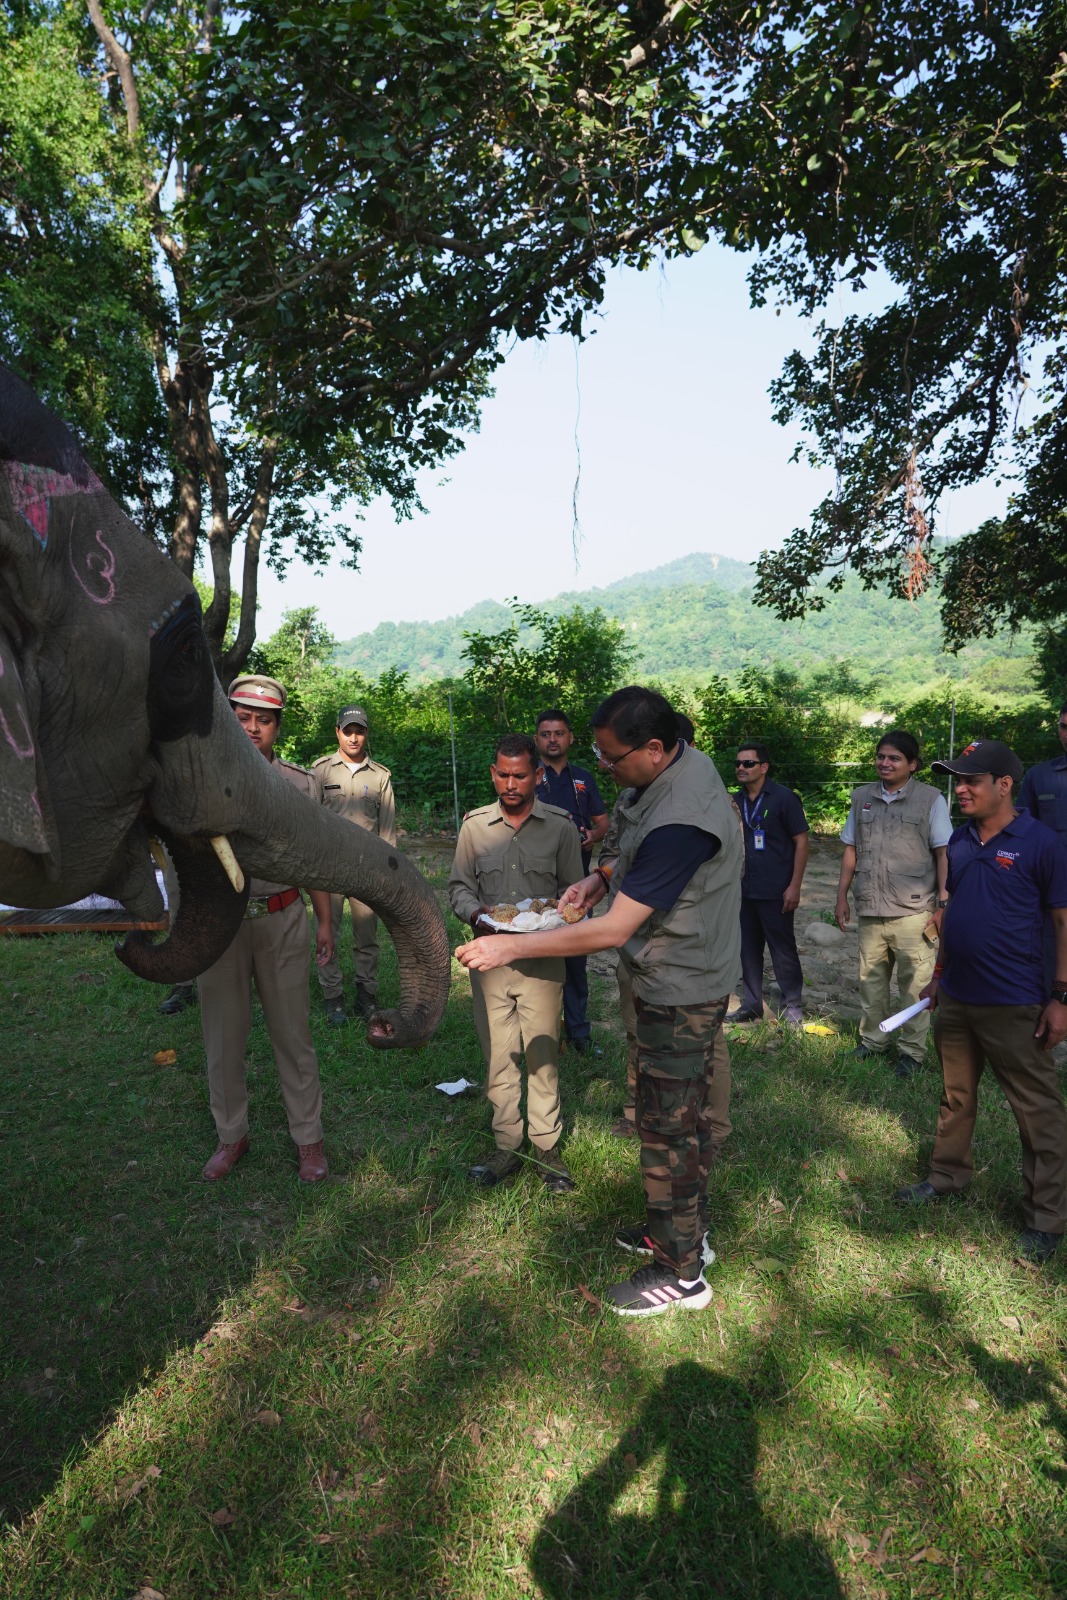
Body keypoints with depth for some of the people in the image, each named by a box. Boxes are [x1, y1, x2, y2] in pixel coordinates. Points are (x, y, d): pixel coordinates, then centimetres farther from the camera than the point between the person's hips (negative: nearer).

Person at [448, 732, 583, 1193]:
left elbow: (574, 891, 4)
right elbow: (458, 886, 9)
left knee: (543, 1055, 5)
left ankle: (547, 1146, 22)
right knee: (497, 1056, 10)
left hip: (541, 959, -2)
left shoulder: (560, 825, -2)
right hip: (488, 957, 2)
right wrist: (476, 913, -11)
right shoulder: (475, 824, 4)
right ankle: (507, 1146, 25)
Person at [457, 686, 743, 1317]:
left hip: (681, 987, -10)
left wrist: (509, 946, -23)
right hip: (691, 975, 10)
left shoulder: (679, 821, -33)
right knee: (686, 1110, 22)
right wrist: (605, 875, -1)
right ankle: (688, 1230, 41)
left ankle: (682, 1274, 23)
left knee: (668, 1124, 4)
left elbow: (613, 930, -30)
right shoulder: (683, 763, -2)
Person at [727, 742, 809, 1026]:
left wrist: (795, 886, -13)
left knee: (783, 950, 4)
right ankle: (751, 1006, 25)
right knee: (748, 950, 12)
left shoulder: (784, 798, -8)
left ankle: (793, 1006, 20)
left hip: (775, 892, -5)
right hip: (743, 891, 6)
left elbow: (801, 841, -8)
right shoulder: (736, 801, 8)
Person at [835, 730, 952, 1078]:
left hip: (913, 912, -4)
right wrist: (842, 896, 10)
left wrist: (943, 904, -9)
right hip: (870, 909, 4)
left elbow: (943, 854, -4)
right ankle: (872, 1040, 28)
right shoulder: (862, 797, 9)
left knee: (914, 984, 2)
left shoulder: (930, 799, -2)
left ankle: (911, 1051, 16)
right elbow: (851, 851, 13)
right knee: (870, 980, 13)